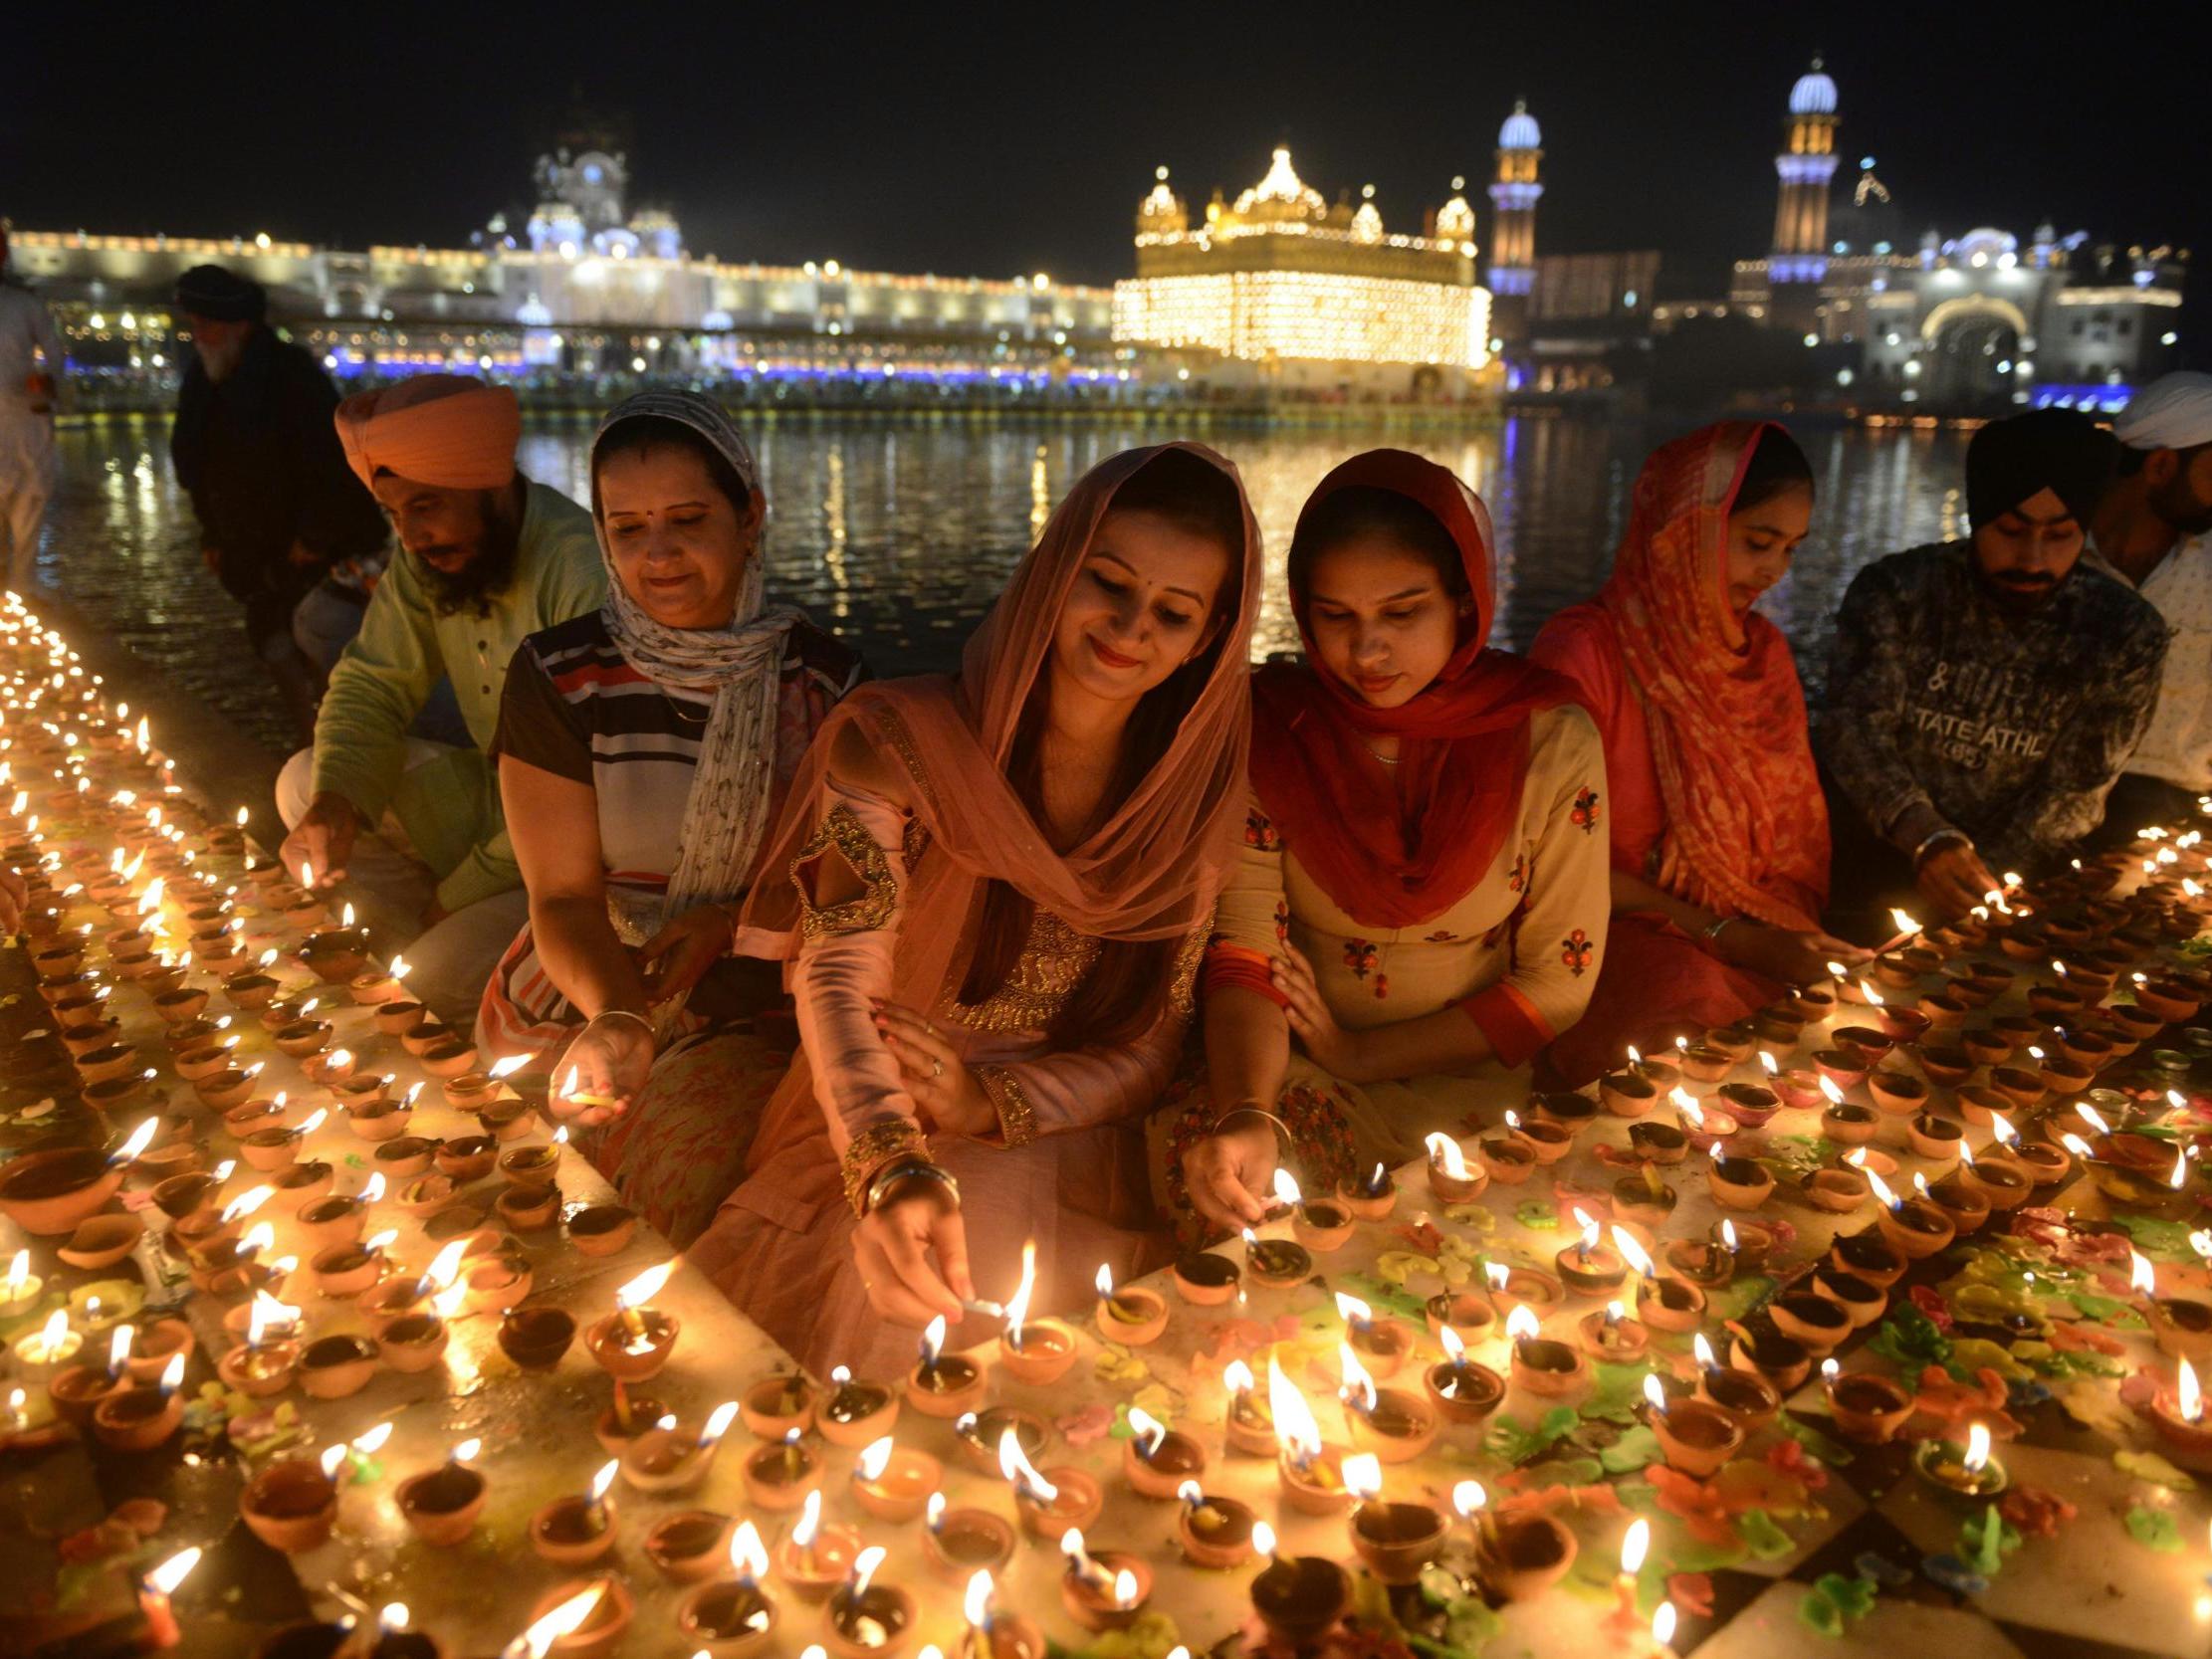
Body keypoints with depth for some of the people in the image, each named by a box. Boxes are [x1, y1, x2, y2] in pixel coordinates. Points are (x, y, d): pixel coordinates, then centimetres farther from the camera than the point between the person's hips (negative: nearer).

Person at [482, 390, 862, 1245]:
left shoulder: (821, 676, 1)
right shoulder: (557, 678, -2)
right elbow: (565, 895, -5)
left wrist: (729, 922, -12)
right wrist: (615, 1015, -26)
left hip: (756, 1018, 0)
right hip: (582, 1003, 0)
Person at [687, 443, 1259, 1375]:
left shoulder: (1196, 800, -1)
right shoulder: (897, 741, -8)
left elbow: (1152, 1048, 3)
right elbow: (837, 980, -18)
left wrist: (996, 1107, -16)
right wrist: (894, 1168, -38)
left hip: (1060, 1137, 1)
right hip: (870, 1145, -1)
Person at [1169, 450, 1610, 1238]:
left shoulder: (1552, 741, -8)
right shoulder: (1269, 728, -6)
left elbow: (1556, 984, -4)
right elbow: (1246, 953, -11)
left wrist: (1359, 1055, -8)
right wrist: (1244, 1109, -30)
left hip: (1465, 1081, -1)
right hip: (1292, 1071, 2)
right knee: (1200, 1146, -29)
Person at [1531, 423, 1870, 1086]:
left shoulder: (1763, 650, 11)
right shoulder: (1583, 652, -12)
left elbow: (1797, 824, 16)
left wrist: (1797, 943, -4)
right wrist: (1727, 939, -15)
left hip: (1757, 946, 6)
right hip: (1621, 936, -6)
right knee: (1699, 1004, -36)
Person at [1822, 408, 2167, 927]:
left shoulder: (2125, 634, -3)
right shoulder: (1894, 592, -6)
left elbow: (2074, 792, -5)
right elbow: (1858, 729, -15)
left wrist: (1978, 885, -20)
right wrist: (1927, 839, -32)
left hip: (2018, 886, 1)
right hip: (1877, 871, -1)